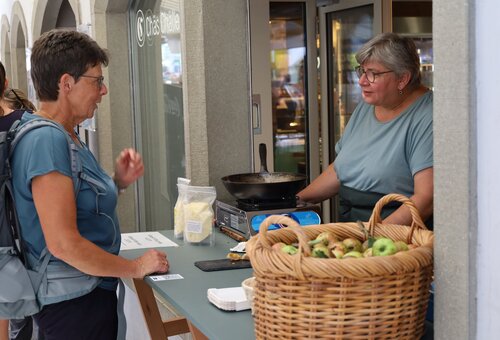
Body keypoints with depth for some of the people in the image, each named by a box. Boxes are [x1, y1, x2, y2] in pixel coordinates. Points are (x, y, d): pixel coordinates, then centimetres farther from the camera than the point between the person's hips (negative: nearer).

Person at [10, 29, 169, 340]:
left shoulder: (65, 135, 7)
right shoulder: (46, 140, -22)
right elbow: (63, 243, -27)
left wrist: (119, 181, -2)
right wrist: (136, 267, -16)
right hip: (74, 303, -10)